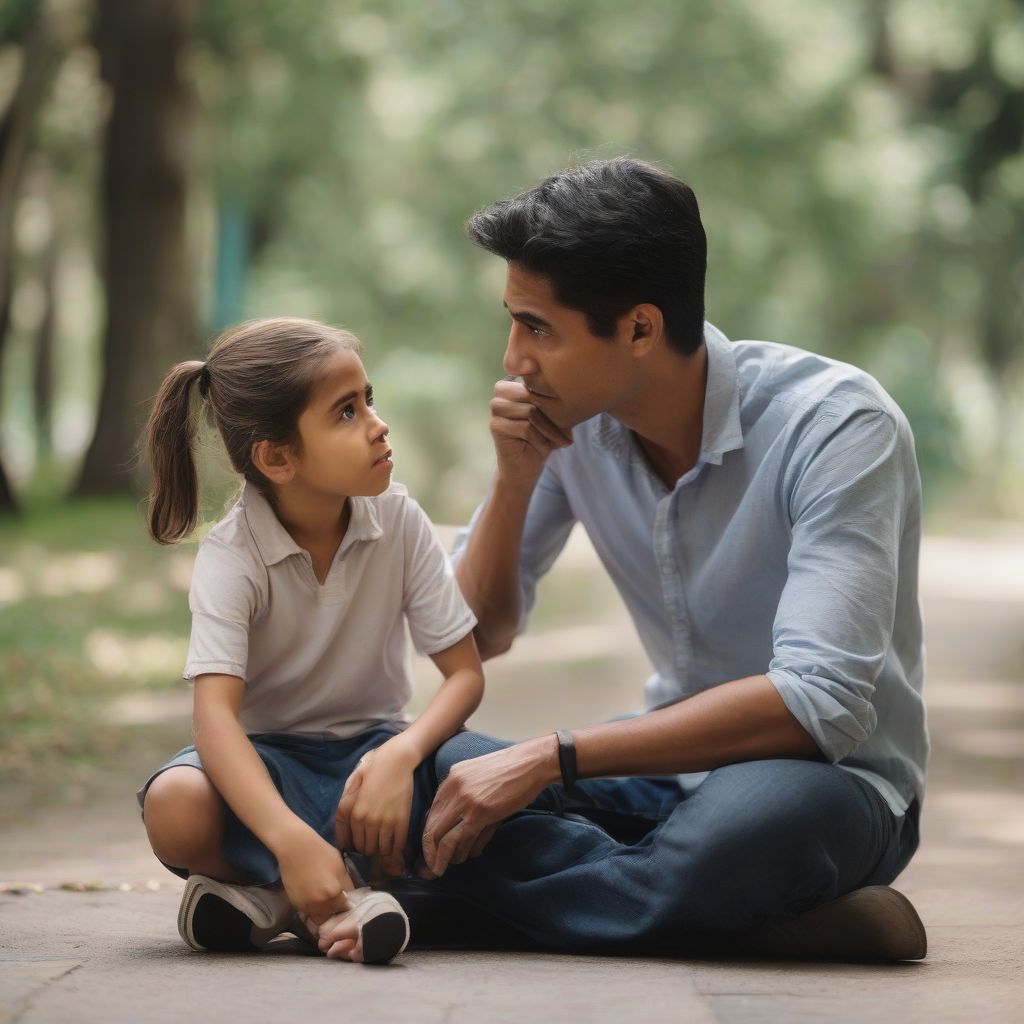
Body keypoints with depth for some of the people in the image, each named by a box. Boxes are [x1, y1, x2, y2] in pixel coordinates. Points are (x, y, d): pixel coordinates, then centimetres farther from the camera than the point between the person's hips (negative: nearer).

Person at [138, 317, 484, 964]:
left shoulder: (398, 521, -9)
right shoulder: (230, 555, -17)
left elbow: (465, 673, -9)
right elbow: (215, 711, -31)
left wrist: (402, 755, -32)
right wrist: (290, 839, -47)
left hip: (370, 747, 3)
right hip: (268, 755, -3)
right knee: (175, 807, -37)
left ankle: (261, 889, -18)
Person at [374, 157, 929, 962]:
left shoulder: (835, 425, -19)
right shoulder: (571, 421, -1)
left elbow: (820, 704, -28)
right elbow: (477, 637, 8)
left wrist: (550, 758, -30)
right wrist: (516, 477, -11)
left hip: (834, 778, -6)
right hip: (673, 768, 6)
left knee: (751, 816, -43)